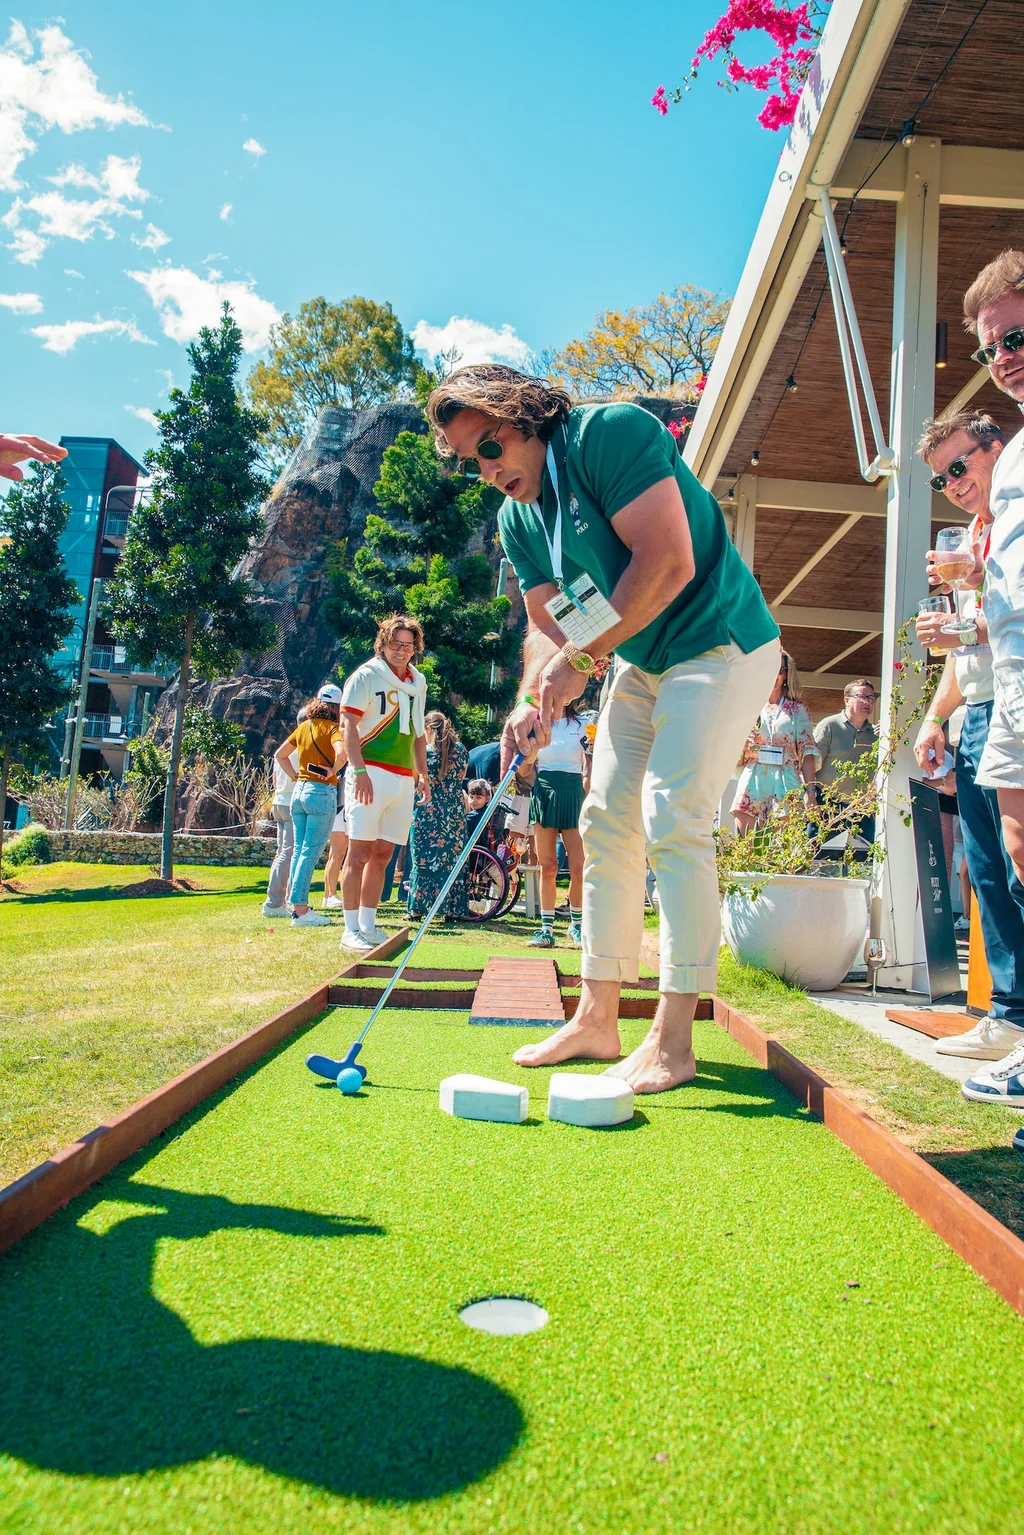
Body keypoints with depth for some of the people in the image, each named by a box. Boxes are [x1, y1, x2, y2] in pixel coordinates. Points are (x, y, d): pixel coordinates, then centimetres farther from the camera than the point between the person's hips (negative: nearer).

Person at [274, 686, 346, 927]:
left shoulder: (303, 727, 12)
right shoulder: (332, 728, -7)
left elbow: (279, 755, 20)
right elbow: (341, 752, -27)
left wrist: (296, 777, 15)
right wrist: (333, 770, -9)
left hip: (299, 790, 7)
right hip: (322, 792, -7)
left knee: (299, 850, 13)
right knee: (310, 852, -6)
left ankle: (296, 903, 18)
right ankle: (300, 910, -5)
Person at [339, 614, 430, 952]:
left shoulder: (418, 681, 18)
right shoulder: (367, 676, -2)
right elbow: (349, 725, -8)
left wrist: (422, 774, 18)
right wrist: (359, 770, -18)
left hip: (404, 779, 6)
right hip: (371, 773, -6)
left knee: (383, 855, 8)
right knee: (360, 852, -6)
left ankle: (368, 925, 15)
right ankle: (351, 930, -2)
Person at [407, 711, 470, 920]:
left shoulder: (423, 752, -8)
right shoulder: (461, 750, 3)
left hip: (427, 813, -3)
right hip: (455, 814, 3)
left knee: (423, 860, 3)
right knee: (452, 861, 8)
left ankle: (417, 908, 5)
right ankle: (452, 909, 10)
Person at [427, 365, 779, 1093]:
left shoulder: (610, 432, -19)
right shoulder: (516, 518, 5)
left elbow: (668, 562, -27)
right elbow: (547, 622, 6)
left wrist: (581, 659, -22)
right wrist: (535, 700, -15)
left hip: (719, 645, -8)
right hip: (641, 662, 8)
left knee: (673, 822, -16)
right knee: (607, 822, 4)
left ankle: (673, 1040, -6)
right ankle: (596, 1019, 14)